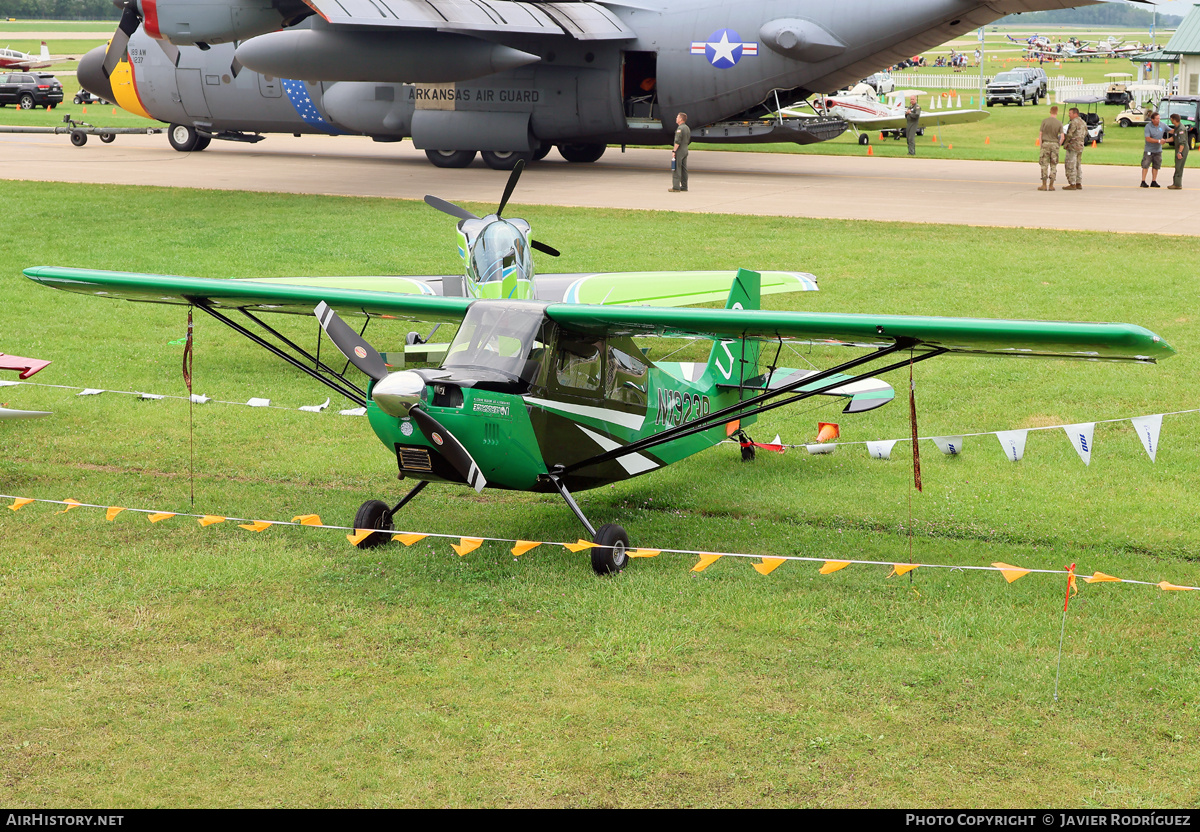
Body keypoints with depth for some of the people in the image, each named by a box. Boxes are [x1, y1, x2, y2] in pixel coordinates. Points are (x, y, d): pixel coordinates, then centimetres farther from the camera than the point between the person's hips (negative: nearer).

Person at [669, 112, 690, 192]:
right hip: (685, 150, 9)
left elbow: (677, 141, -22)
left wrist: (674, 150, -18)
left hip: (679, 151, -9)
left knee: (676, 169, -8)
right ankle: (684, 186, 13)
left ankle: (676, 187, -10)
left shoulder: (680, 128, -16)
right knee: (684, 169, 11)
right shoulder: (687, 128, 13)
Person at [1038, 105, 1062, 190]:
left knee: (1044, 165, 2)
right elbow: (1062, 137, -7)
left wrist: (1041, 145, 2)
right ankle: (1051, 185, 3)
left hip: (1045, 144, -1)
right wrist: (1059, 144, 10)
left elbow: (1040, 134, -4)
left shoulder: (1044, 121, -2)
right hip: (1054, 145, 1)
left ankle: (1044, 185, -1)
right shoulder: (1059, 123, 0)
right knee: (1053, 166, 6)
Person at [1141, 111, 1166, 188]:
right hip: (1149, 150, -5)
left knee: (1156, 166, 8)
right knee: (1145, 166, -5)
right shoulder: (1148, 127, -13)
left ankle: (1153, 182, 15)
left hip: (1158, 150, 5)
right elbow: (1148, 139, -19)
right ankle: (1143, 182, -1)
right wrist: (1159, 141, -21)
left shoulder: (1163, 126, 1)